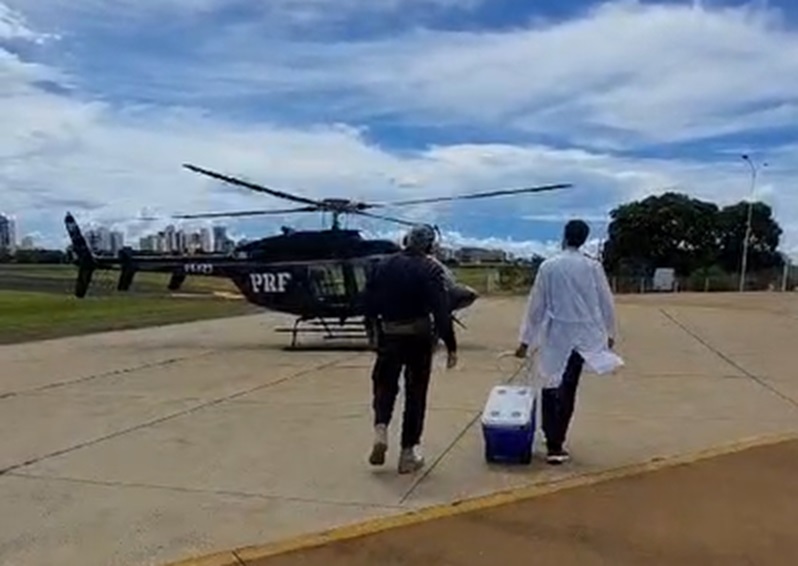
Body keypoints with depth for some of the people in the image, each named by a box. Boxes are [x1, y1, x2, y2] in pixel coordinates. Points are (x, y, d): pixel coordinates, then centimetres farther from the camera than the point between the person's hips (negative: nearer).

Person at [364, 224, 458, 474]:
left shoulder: (383, 265, 4)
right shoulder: (430, 269, -9)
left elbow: (369, 303, 6)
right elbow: (441, 312, -14)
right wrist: (450, 345, -10)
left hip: (389, 337, 3)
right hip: (419, 338, -2)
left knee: (385, 384, 19)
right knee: (415, 392, 8)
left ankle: (380, 429, -5)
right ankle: (408, 452, 14)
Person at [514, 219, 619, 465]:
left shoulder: (548, 266, -6)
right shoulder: (592, 266, -5)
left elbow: (535, 305, -3)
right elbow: (606, 302, 2)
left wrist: (526, 340, 3)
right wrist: (610, 332, 17)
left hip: (553, 334, -1)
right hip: (581, 334, 1)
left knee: (551, 386, 12)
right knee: (567, 389, 8)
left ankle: (552, 441, 14)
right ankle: (555, 444, 12)